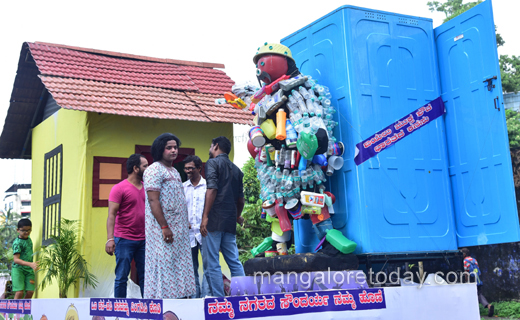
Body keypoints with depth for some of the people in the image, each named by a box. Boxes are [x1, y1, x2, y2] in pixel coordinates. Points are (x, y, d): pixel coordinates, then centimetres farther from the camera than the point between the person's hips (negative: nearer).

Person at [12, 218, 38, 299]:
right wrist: (30, 264, -33)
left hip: (29, 270, 7)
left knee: (30, 291, 0)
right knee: (19, 292, -13)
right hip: (18, 269, -7)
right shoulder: (17, 243, -15)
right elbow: (16, 259, -23)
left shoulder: (29, 239, 10)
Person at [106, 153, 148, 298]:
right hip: (124, 240, -5)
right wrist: (110, 238, -20)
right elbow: (111, 214, -11)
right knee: (122, 277, 1)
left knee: (145, 276, 7)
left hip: (144, 240, 5)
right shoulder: (119, 188, -6)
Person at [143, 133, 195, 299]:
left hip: (179, 229, 9)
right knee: (164, 265, -7)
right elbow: (153, 200, -18)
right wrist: (164, 227, -22)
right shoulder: (155, 170, -9)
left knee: (179, 266, 9)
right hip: (163, 230, -9)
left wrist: (186, 223, 17)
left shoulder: (174, 171, 19)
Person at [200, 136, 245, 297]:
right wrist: (238, 216, 37)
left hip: (214, 220, -7)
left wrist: (205, 216, -17)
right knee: (234, 262, 9)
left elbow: (212, 189, -14)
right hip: (229, 222, 7)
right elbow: (240, 197, 20)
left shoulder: (213, 163, -1)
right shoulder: (236, 169, 20)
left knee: (211, 264, -5)